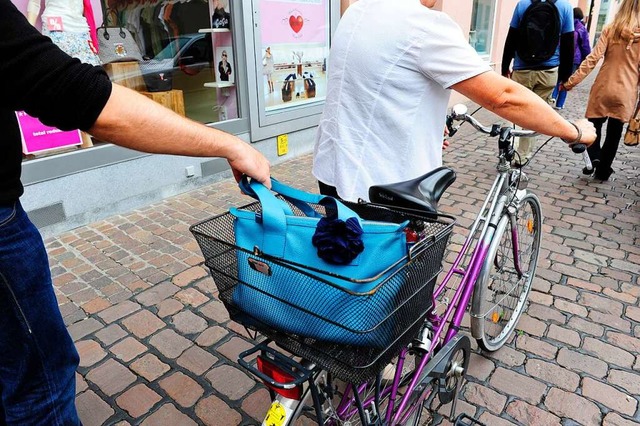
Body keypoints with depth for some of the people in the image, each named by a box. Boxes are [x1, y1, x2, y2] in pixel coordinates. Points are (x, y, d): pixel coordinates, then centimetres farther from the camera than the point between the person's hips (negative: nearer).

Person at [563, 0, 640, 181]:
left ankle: (594, 158, -7)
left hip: (603, 89, -1)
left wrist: (572, 81, -9)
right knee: (614, 133, 11)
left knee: (594, 126, 15)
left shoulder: (611, 30, -4)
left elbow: (593, 59, -11)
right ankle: (603, 171, 18)